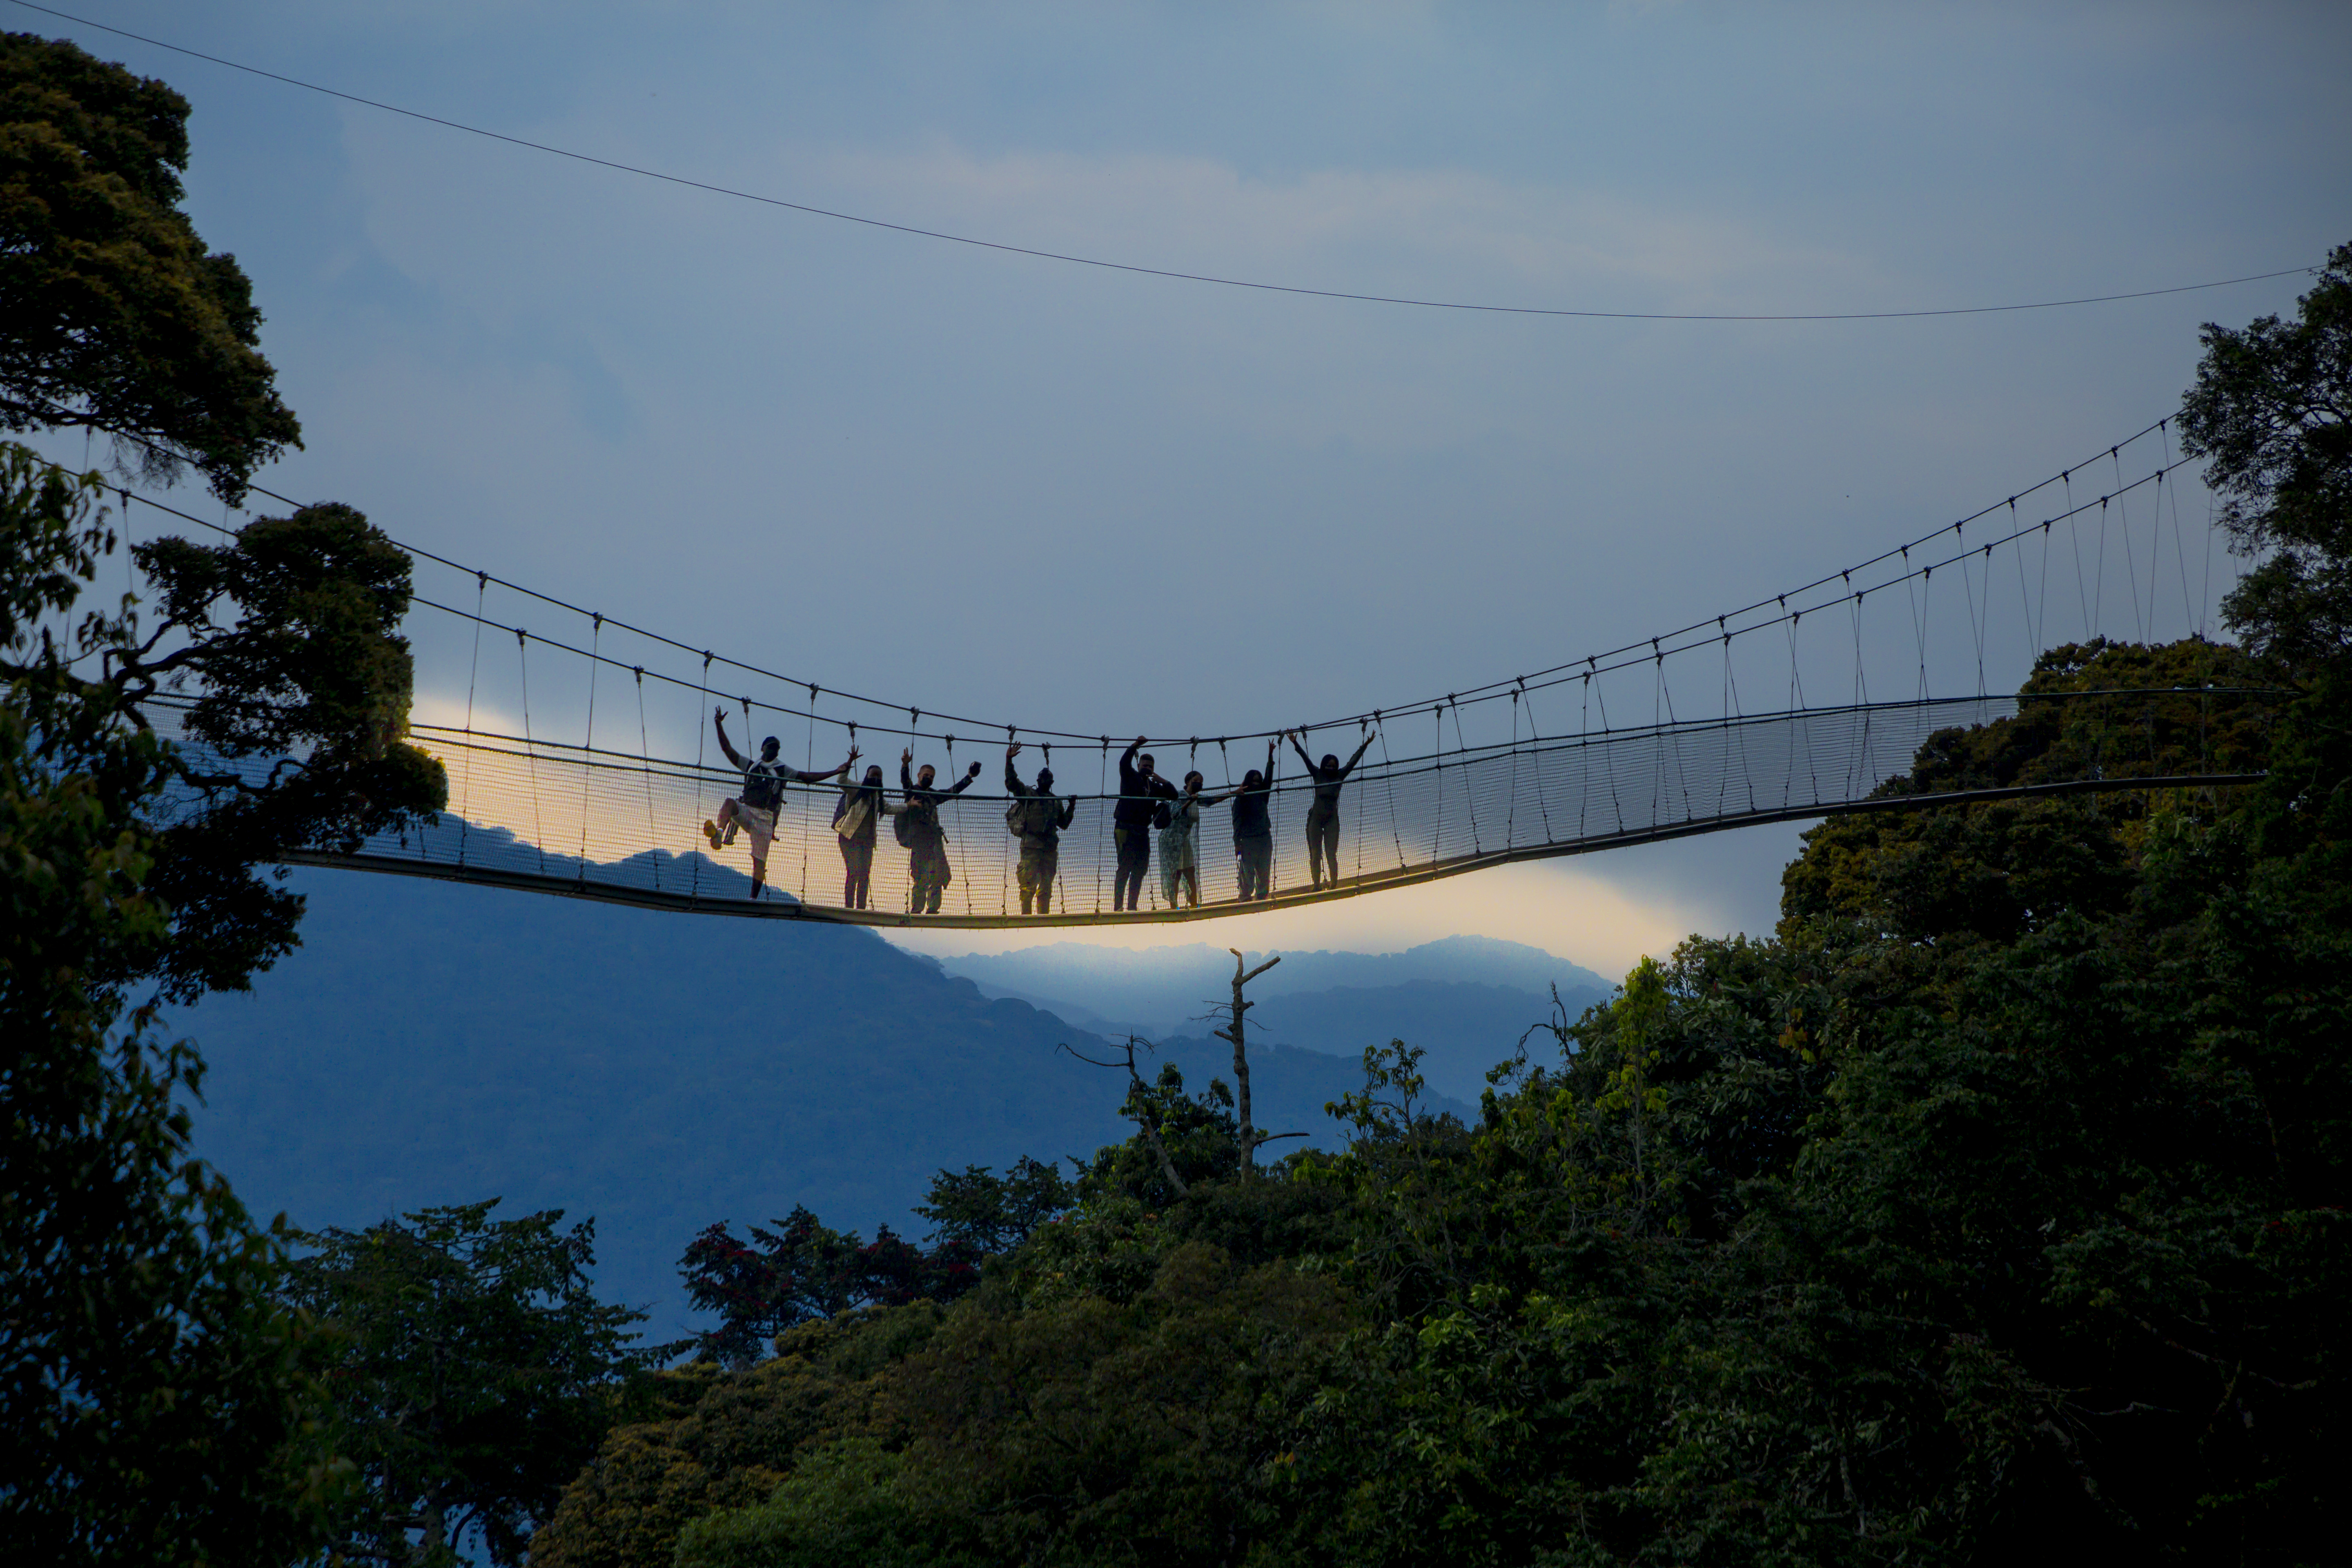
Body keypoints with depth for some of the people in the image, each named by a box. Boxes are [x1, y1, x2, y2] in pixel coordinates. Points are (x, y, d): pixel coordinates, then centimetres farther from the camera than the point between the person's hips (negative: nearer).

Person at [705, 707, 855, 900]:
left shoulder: (783, 771, 16)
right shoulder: (751, 766, 18)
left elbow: (808, 777, 7)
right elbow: (728, 749, 15)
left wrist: (836, 772, -3)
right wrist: (720, 725, 5)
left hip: (765, 818, 0)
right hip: (745, 810, 0)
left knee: (760, 861, -6)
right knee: (730, 803, -34)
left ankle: (754, 898, -1)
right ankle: (719, 833, -55)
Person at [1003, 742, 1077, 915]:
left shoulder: (1057, 802, 20)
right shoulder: (1028, 794, 6)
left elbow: (1064, 823, 24)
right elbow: (1011, 782, -6)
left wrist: (1071, 807, 11)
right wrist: (1009, 761, -15)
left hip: (1050, 847, 5)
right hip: (1031, 845, -5)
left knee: (1047, 885, 7)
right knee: (1029, 883, -10)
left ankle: (1044, 916, 12)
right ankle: (1026, 916, -7)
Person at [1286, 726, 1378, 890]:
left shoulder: (1340, 776, 4)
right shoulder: (1318, 775, 2)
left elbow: (1354, 761, 3)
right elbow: (1306, 759, -3)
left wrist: (1366, 745, -1)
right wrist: (1295, 743, -11)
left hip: (1332, 819, 0)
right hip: (1316, 818, 0)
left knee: (1331, 854, -7)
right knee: (1315, 855, 0)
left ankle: (1334, 885, -10)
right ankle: (1317, 886, 2)